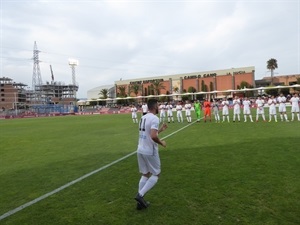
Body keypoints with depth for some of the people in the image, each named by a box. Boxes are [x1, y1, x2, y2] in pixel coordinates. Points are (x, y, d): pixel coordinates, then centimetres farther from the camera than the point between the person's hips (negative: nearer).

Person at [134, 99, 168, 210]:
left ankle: (140, 201, 20)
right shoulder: (154, 118, -16)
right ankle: (140, 195, 0)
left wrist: (160, 130, 25)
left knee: (145, 175, 18)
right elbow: (153, 136, -27)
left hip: (140, 150, 8)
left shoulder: (143, 118, 11)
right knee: (155, 175, 10)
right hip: (150, 152, -8)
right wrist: (161, 142, -9)